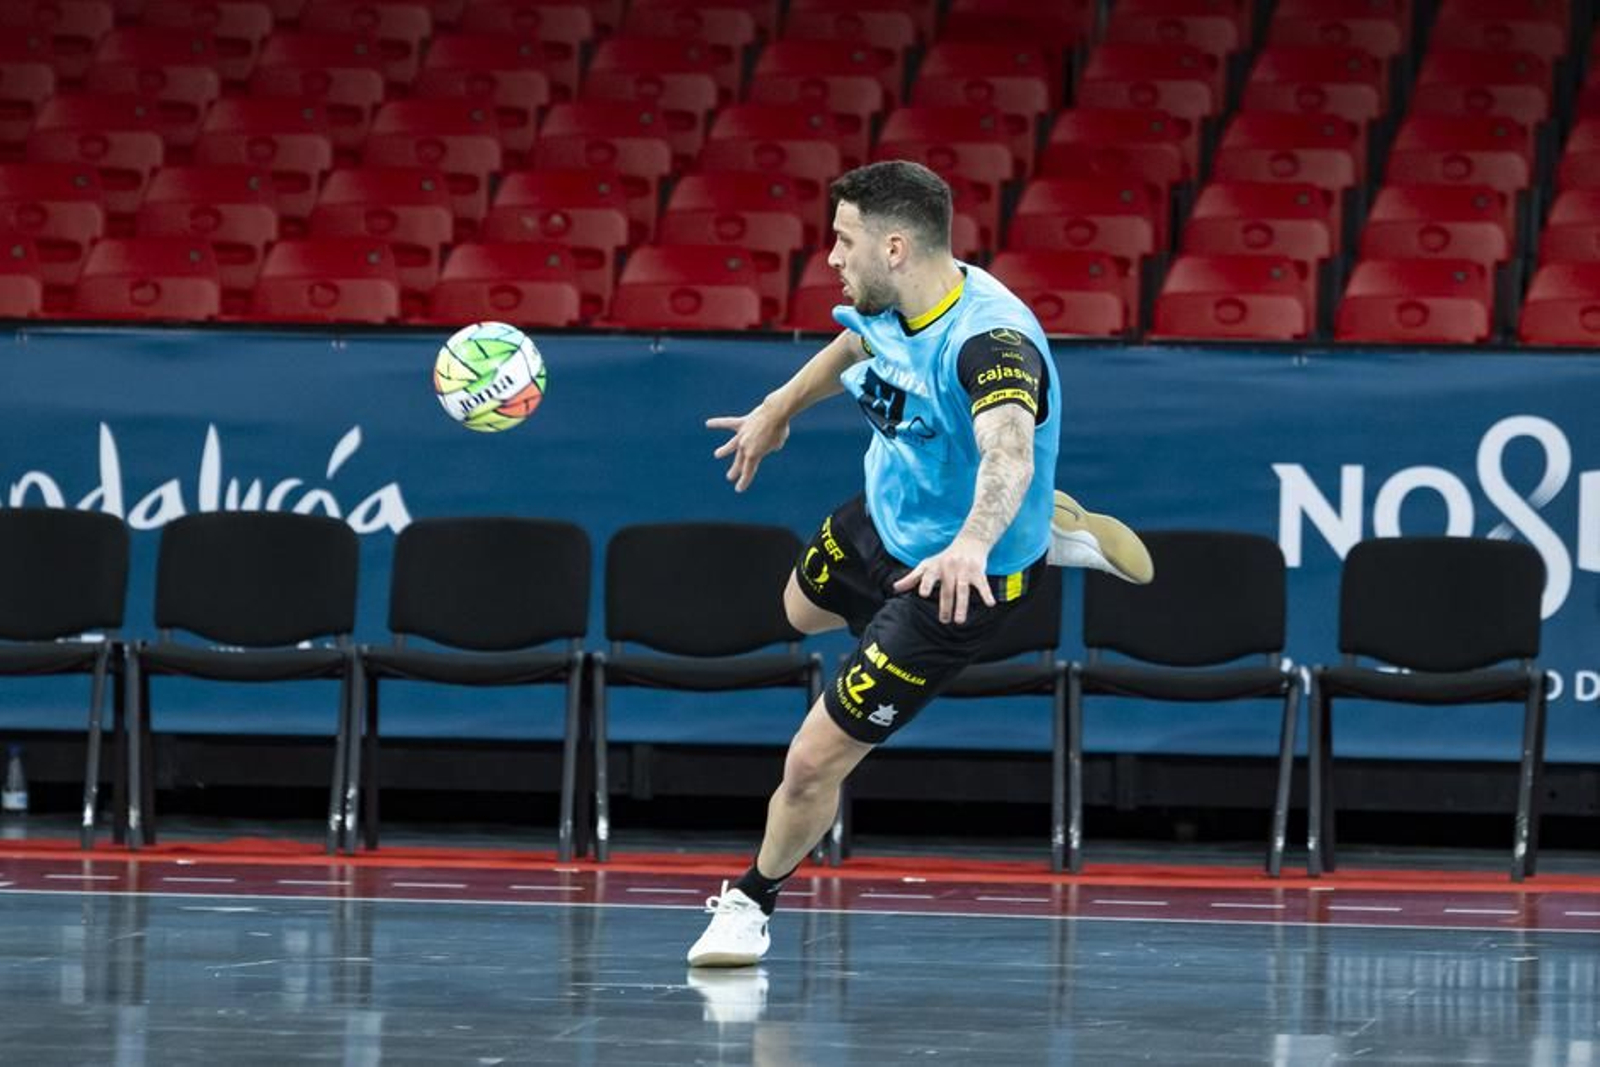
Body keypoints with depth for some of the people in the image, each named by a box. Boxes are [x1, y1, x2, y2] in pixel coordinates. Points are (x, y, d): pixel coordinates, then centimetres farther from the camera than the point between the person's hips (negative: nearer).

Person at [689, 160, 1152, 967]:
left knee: (813, 763, -8)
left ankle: (753, 899, 25)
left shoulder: (990, 340, -38)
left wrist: (971, 543, -76)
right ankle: (1042, 533, 38)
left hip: (950, 576, -9)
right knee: (804, 608, 41)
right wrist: (780, 409, 27)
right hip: (882, 520, 9)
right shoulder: (892, 304, -12)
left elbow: (1009, 454, -58)